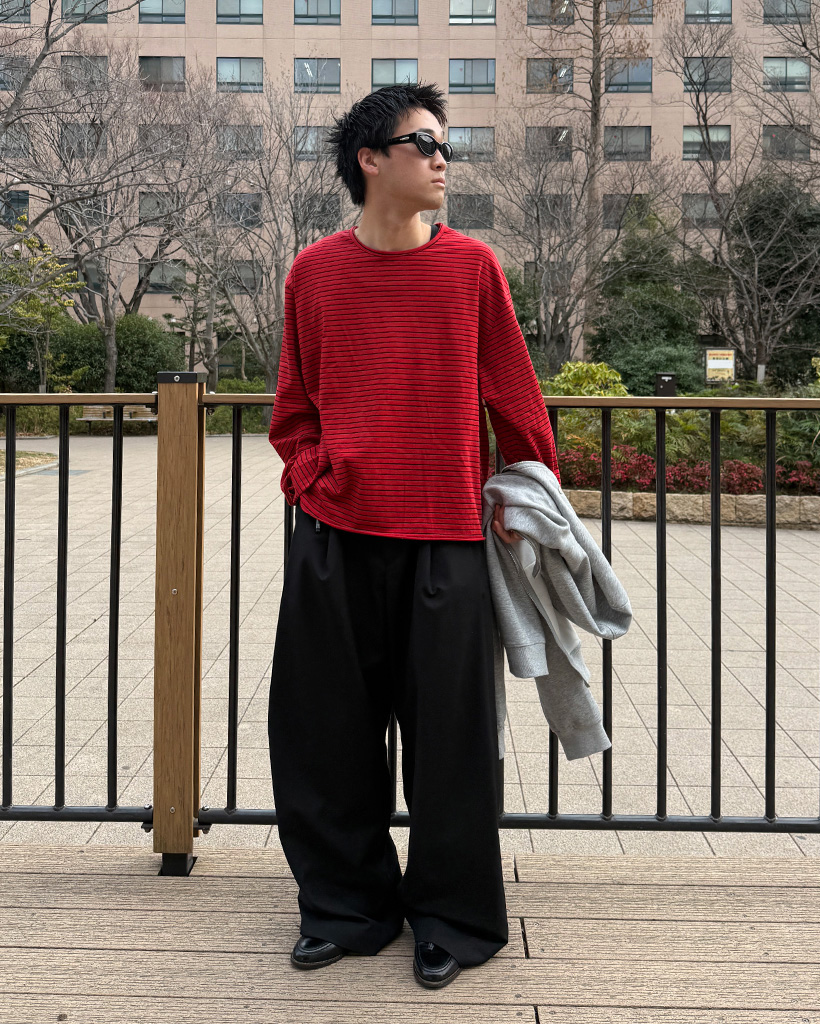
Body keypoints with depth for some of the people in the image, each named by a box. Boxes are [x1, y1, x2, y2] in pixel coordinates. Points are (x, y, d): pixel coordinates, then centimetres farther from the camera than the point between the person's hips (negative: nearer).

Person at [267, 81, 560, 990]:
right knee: (330, 728, 8)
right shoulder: (315, 271, 6)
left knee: (449, 730, 3)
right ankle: (346, 905, 26)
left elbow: (513, 396, 7)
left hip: (445, 537, -1)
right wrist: (310, 476, 0)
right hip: (336, 537, 2)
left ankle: (452, 920, 19)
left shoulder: (471, 265, 3)